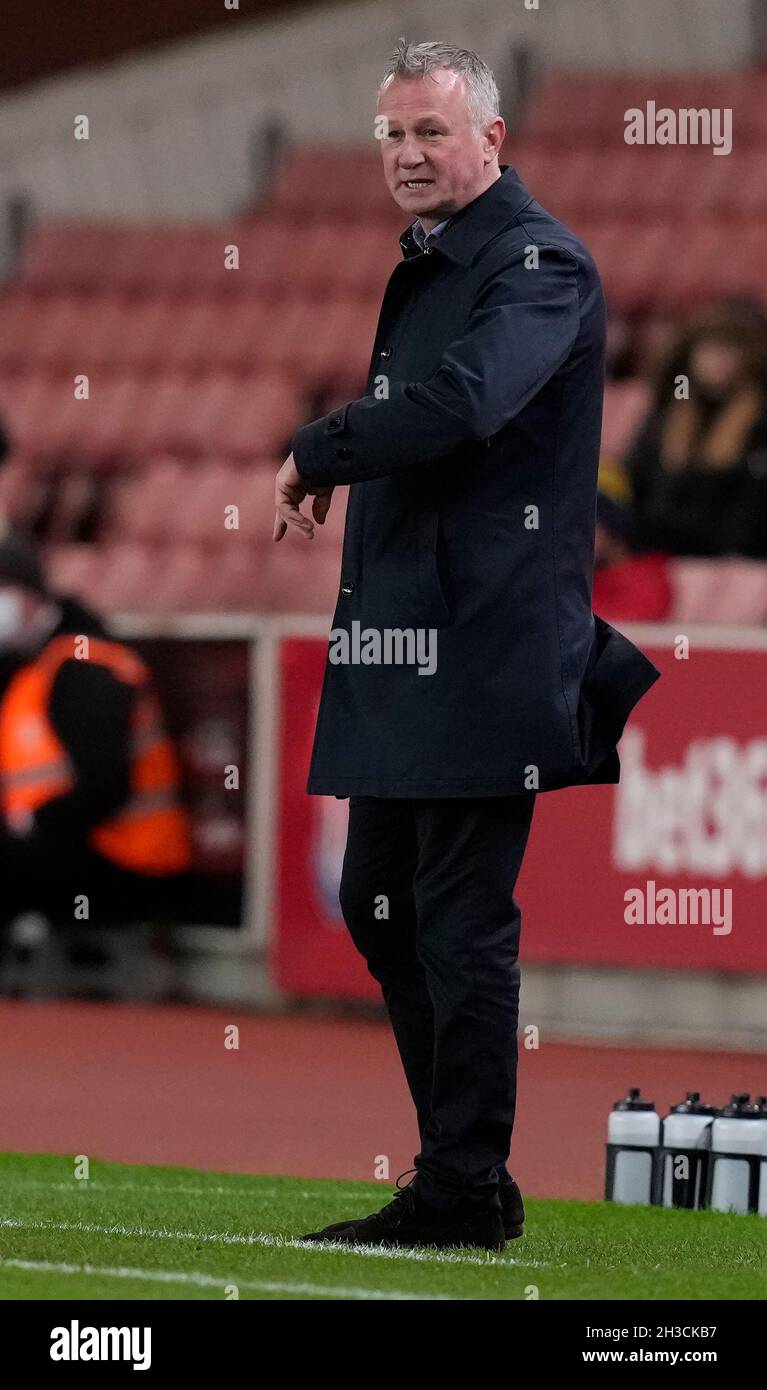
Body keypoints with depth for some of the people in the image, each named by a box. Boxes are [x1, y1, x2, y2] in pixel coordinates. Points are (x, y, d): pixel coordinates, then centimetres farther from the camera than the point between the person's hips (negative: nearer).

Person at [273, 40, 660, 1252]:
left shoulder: (539, 266, -11)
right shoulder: (425, 269, 20)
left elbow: (462, 402, -26)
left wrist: (316, 454, -14)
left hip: (487, 645, -10)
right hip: (406, 645, 10)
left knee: (462, 919, -7)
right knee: (379, 903, 13)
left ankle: (465, 1190, -1)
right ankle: (459, 1150, 21)